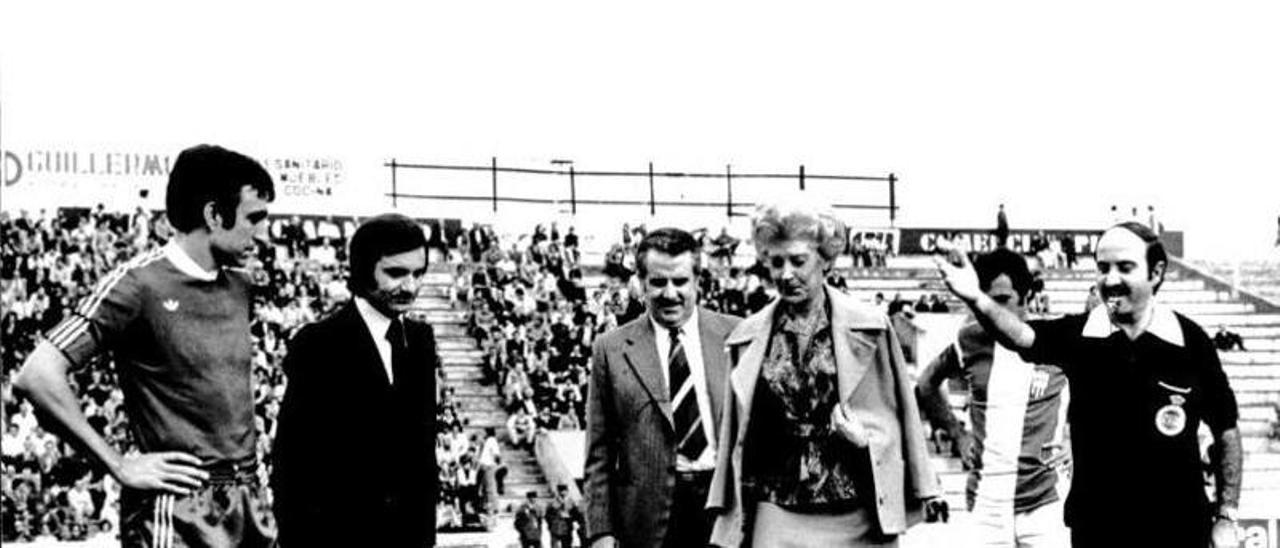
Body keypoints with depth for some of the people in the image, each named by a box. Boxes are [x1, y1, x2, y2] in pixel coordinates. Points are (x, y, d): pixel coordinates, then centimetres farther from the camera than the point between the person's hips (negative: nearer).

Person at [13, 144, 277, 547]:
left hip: (249, 500, 7)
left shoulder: (238, 287, 12)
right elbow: (36, 376, -15)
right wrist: (121, 467, -14)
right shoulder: (140, 284, -9)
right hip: (180, 512, -7)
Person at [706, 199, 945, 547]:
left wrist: (866, 439, -9)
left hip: (855, 517, -1)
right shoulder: (748, 337, 7)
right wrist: (729, 516, 9)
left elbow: (898, 415, 9)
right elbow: (737, 433, 12)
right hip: (778, 516, 1)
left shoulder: (870, 327, 2)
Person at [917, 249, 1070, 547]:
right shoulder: (971, 340, -1)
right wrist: (957, 434, 11)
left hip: (1042, 503, -1)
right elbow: (927, 384, 17)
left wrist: (1063, 439, 5)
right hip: (986, 502, 1)